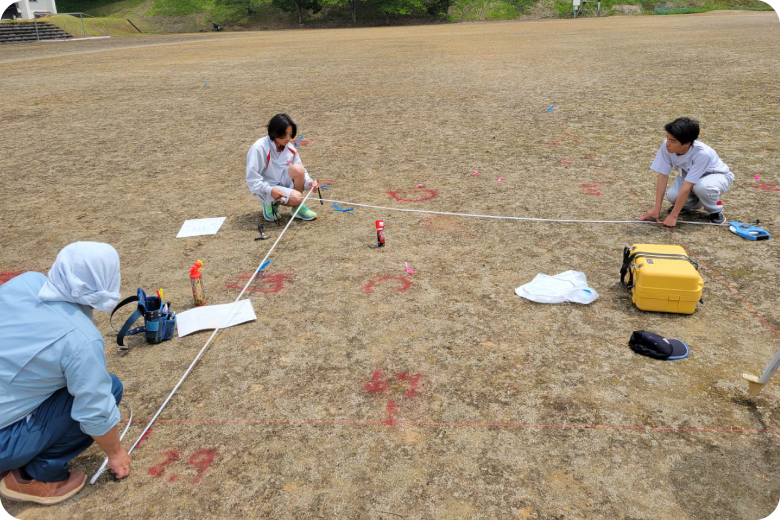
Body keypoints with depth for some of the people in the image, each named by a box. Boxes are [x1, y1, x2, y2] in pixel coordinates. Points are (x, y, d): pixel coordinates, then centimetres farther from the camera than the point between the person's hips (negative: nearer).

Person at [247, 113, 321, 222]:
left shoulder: (290, 148, -4)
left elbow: (300, 173, 0)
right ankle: (271, 204, 1)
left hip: (283, 183, 5)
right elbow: (252, 179, -19)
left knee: (297, 168, -25)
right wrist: (270, 190, -31)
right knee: (296, 197, -30)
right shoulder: (259, 148, -20)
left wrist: (308, 182, -21)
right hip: (266, 189, -5)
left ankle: (298, 207, -7)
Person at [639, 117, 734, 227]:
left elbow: (686, 186, -38)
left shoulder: (702, 153, -39)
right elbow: (663, 176, -21)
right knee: (672, 196, -25)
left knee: (701, 186, -39)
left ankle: (716, 210, -5)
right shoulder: (667, 146, -27)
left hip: (718, 176, -4)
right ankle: (695, 203, 11)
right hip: (689, 175, 4)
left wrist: (673, 216, -35)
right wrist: (656, 209, -22)